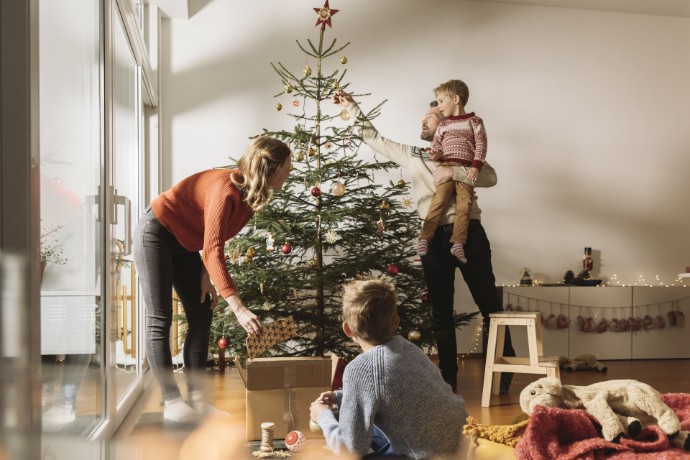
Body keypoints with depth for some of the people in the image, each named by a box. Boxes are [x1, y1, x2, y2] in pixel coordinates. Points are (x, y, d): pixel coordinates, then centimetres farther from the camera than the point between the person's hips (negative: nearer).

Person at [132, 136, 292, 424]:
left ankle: (195, 397, 6)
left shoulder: (250, 193, -7)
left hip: (185, 243, 9)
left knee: (202, 316, 3)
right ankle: (171, 402, -3)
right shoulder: (226, 190, -33)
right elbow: (213, 249, -39)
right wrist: (238, 308, -44)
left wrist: (207, 275, -8)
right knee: (160, 320, -7)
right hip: (155, 234, -9)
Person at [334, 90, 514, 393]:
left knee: (489, 304, 1)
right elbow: (375, 139, 20)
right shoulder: (412, 155, 17)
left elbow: (490, 177, -8)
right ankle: (448, 378, 17)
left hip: (468, 233, -3)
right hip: (434, 238, 4)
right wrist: (352, 107, 18)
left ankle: (503, 371, 12)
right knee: (441, 312, 7)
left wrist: (454, 172, -19)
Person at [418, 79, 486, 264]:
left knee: (464, 205, -11)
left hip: (467, 170, -1)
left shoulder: (474, 121, 8)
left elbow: (481, 145, 2)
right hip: (446, 167, 1)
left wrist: (476, 166, -10)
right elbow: (436, 145, 21)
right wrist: (434, 154, -3)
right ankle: (424, 238, -17)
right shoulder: (443, 125, 20)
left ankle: (458, 243, -9)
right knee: (439, 201, -16)